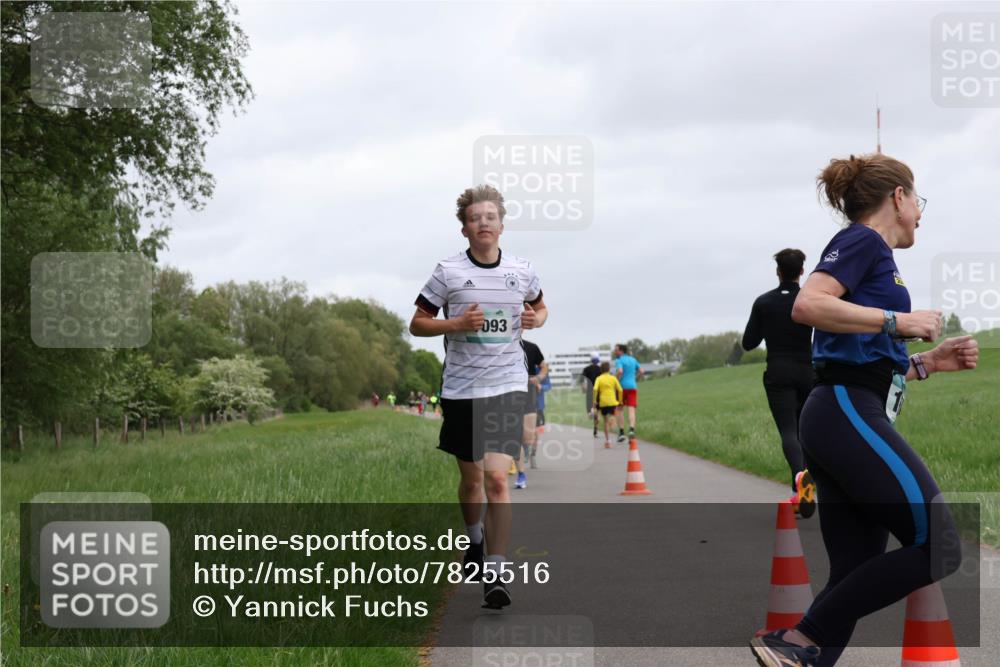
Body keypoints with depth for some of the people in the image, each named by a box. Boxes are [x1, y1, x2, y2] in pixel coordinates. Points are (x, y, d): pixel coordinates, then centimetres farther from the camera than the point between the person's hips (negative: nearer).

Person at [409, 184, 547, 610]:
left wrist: (537, 319, -1)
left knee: (497, 478, -13)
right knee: (470, 479, 14)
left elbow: (540, 306, 23)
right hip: (461, 388, 0)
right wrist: (456, 324, -15)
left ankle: (495, 574, -9)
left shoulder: (521, 271, 4)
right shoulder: (448, 272, -2)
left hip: (507, 386, 0)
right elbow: (416, 323, 2)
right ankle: (475, 542, 43)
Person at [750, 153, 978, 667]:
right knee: (937, 548, -10)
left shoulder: (870, 255, 25)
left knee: (855, 576, 6)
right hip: (849, 414, -10)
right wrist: (899, 321, -14)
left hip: (840, 418, 10)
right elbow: (808, 305, -20)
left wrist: (929, 362, 19)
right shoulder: (862, 240, -2)